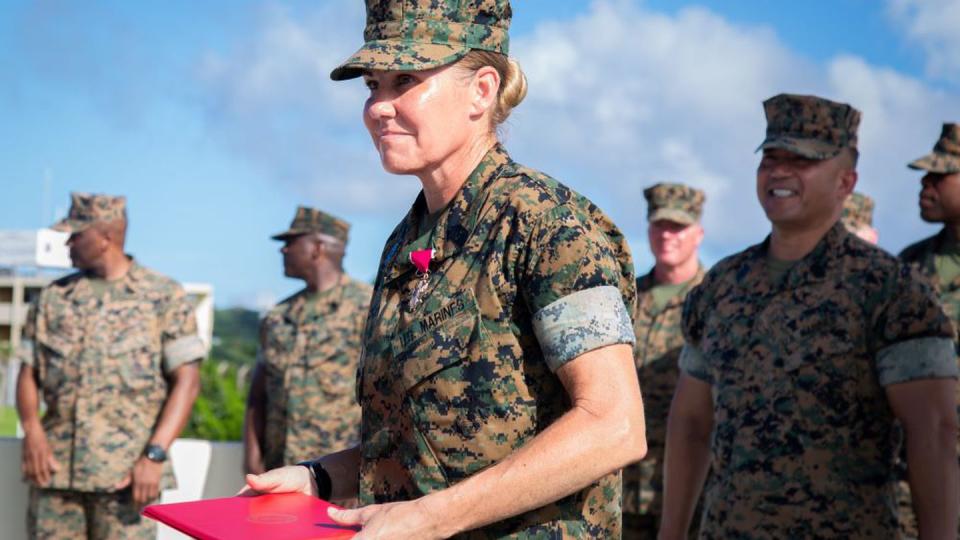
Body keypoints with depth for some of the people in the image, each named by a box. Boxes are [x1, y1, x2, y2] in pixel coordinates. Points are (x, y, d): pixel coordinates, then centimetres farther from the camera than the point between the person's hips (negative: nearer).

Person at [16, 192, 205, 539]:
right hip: (55, 469, 4)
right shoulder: (53, 298, 13)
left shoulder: (165, 297, 2)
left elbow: (186, 382, -3)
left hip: (127, 473, -4)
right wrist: (32, 430, -7)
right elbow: (29, 373, 13)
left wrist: (155, 455, -13)